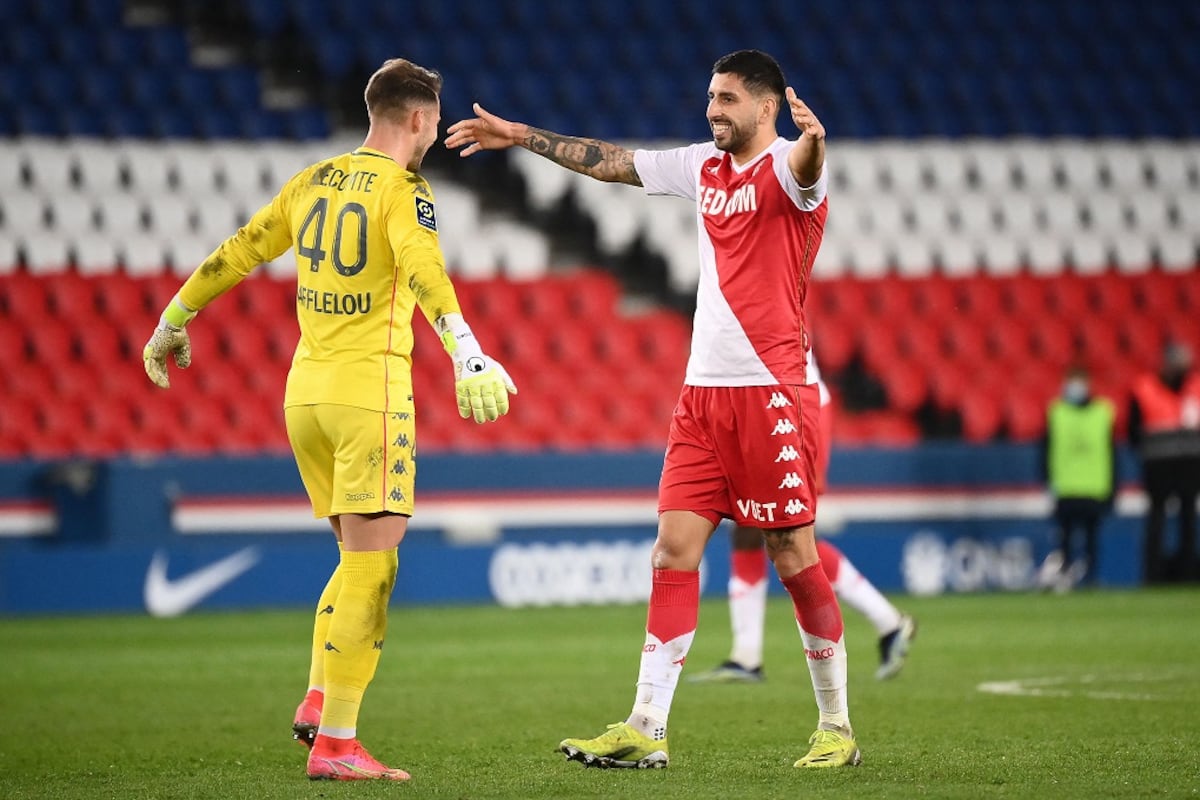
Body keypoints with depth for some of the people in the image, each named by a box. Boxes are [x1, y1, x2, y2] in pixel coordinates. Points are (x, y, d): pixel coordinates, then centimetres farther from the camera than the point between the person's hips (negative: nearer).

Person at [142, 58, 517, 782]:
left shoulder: (313, 181, 13)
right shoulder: (403, 191, -7)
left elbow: (236, 255, 19)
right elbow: (423, 271, -25)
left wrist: (174, 322, 31)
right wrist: (466, 351, -37)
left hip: (305, 392, 7)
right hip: (370, 389, -7)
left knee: (361, 557, 19)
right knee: (371, 566, -7)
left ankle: (319, 701, 9)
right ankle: (335, 743, -12)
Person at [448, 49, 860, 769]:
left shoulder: (787, 167, -7)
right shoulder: (704, 166, 15)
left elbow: (806, 164, -32)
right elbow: (610, 162, 25)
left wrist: (812, 139, -55)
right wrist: (522, 136, 28)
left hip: (772, 393, -7)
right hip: (703, 393, 7)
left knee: (795, 559, -4)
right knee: (673, 552, 0)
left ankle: (837, 728, 8)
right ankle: (647, 731, 0)